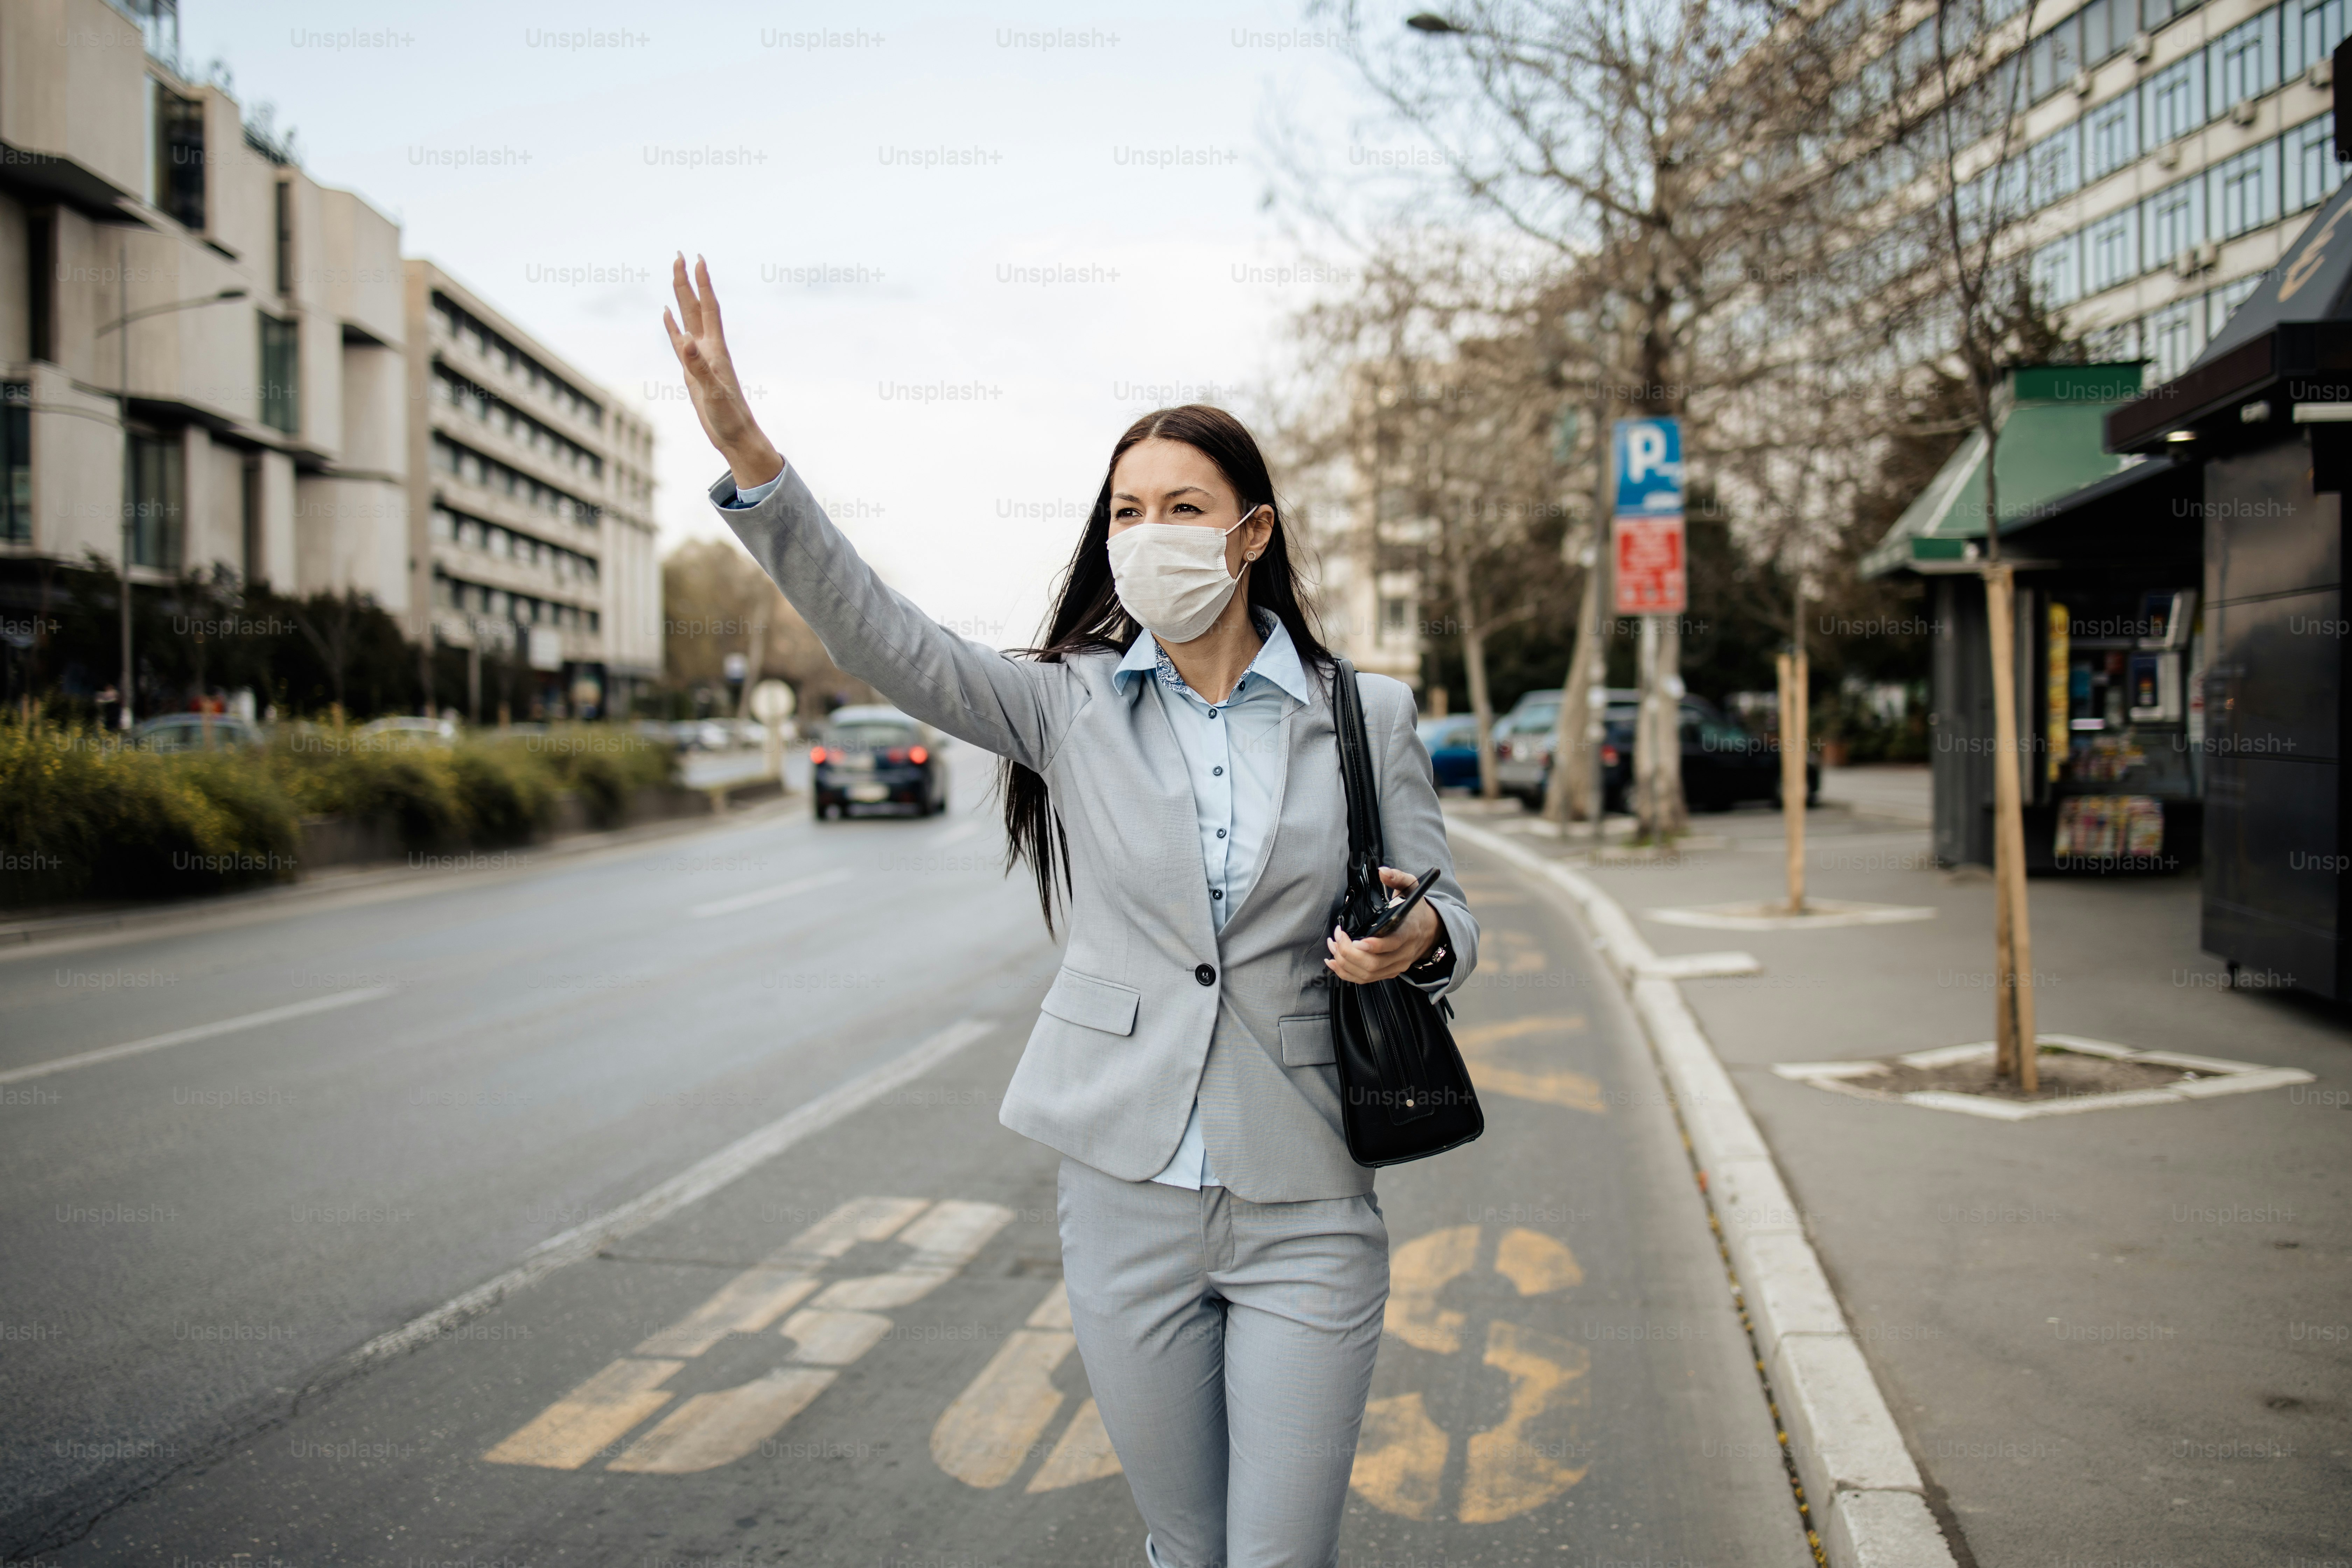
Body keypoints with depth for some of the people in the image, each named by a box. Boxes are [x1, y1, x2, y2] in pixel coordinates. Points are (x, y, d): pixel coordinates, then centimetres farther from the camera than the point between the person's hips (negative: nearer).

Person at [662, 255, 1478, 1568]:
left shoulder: (1366, 717, 1)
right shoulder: (1071, 704, 1)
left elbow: (1446, 915, 7)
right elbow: (887, 640, -11)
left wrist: (1418, 942, -18)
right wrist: (747, 453, -22)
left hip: (1306, 1211, -1)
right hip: (1128, 1195, 1)